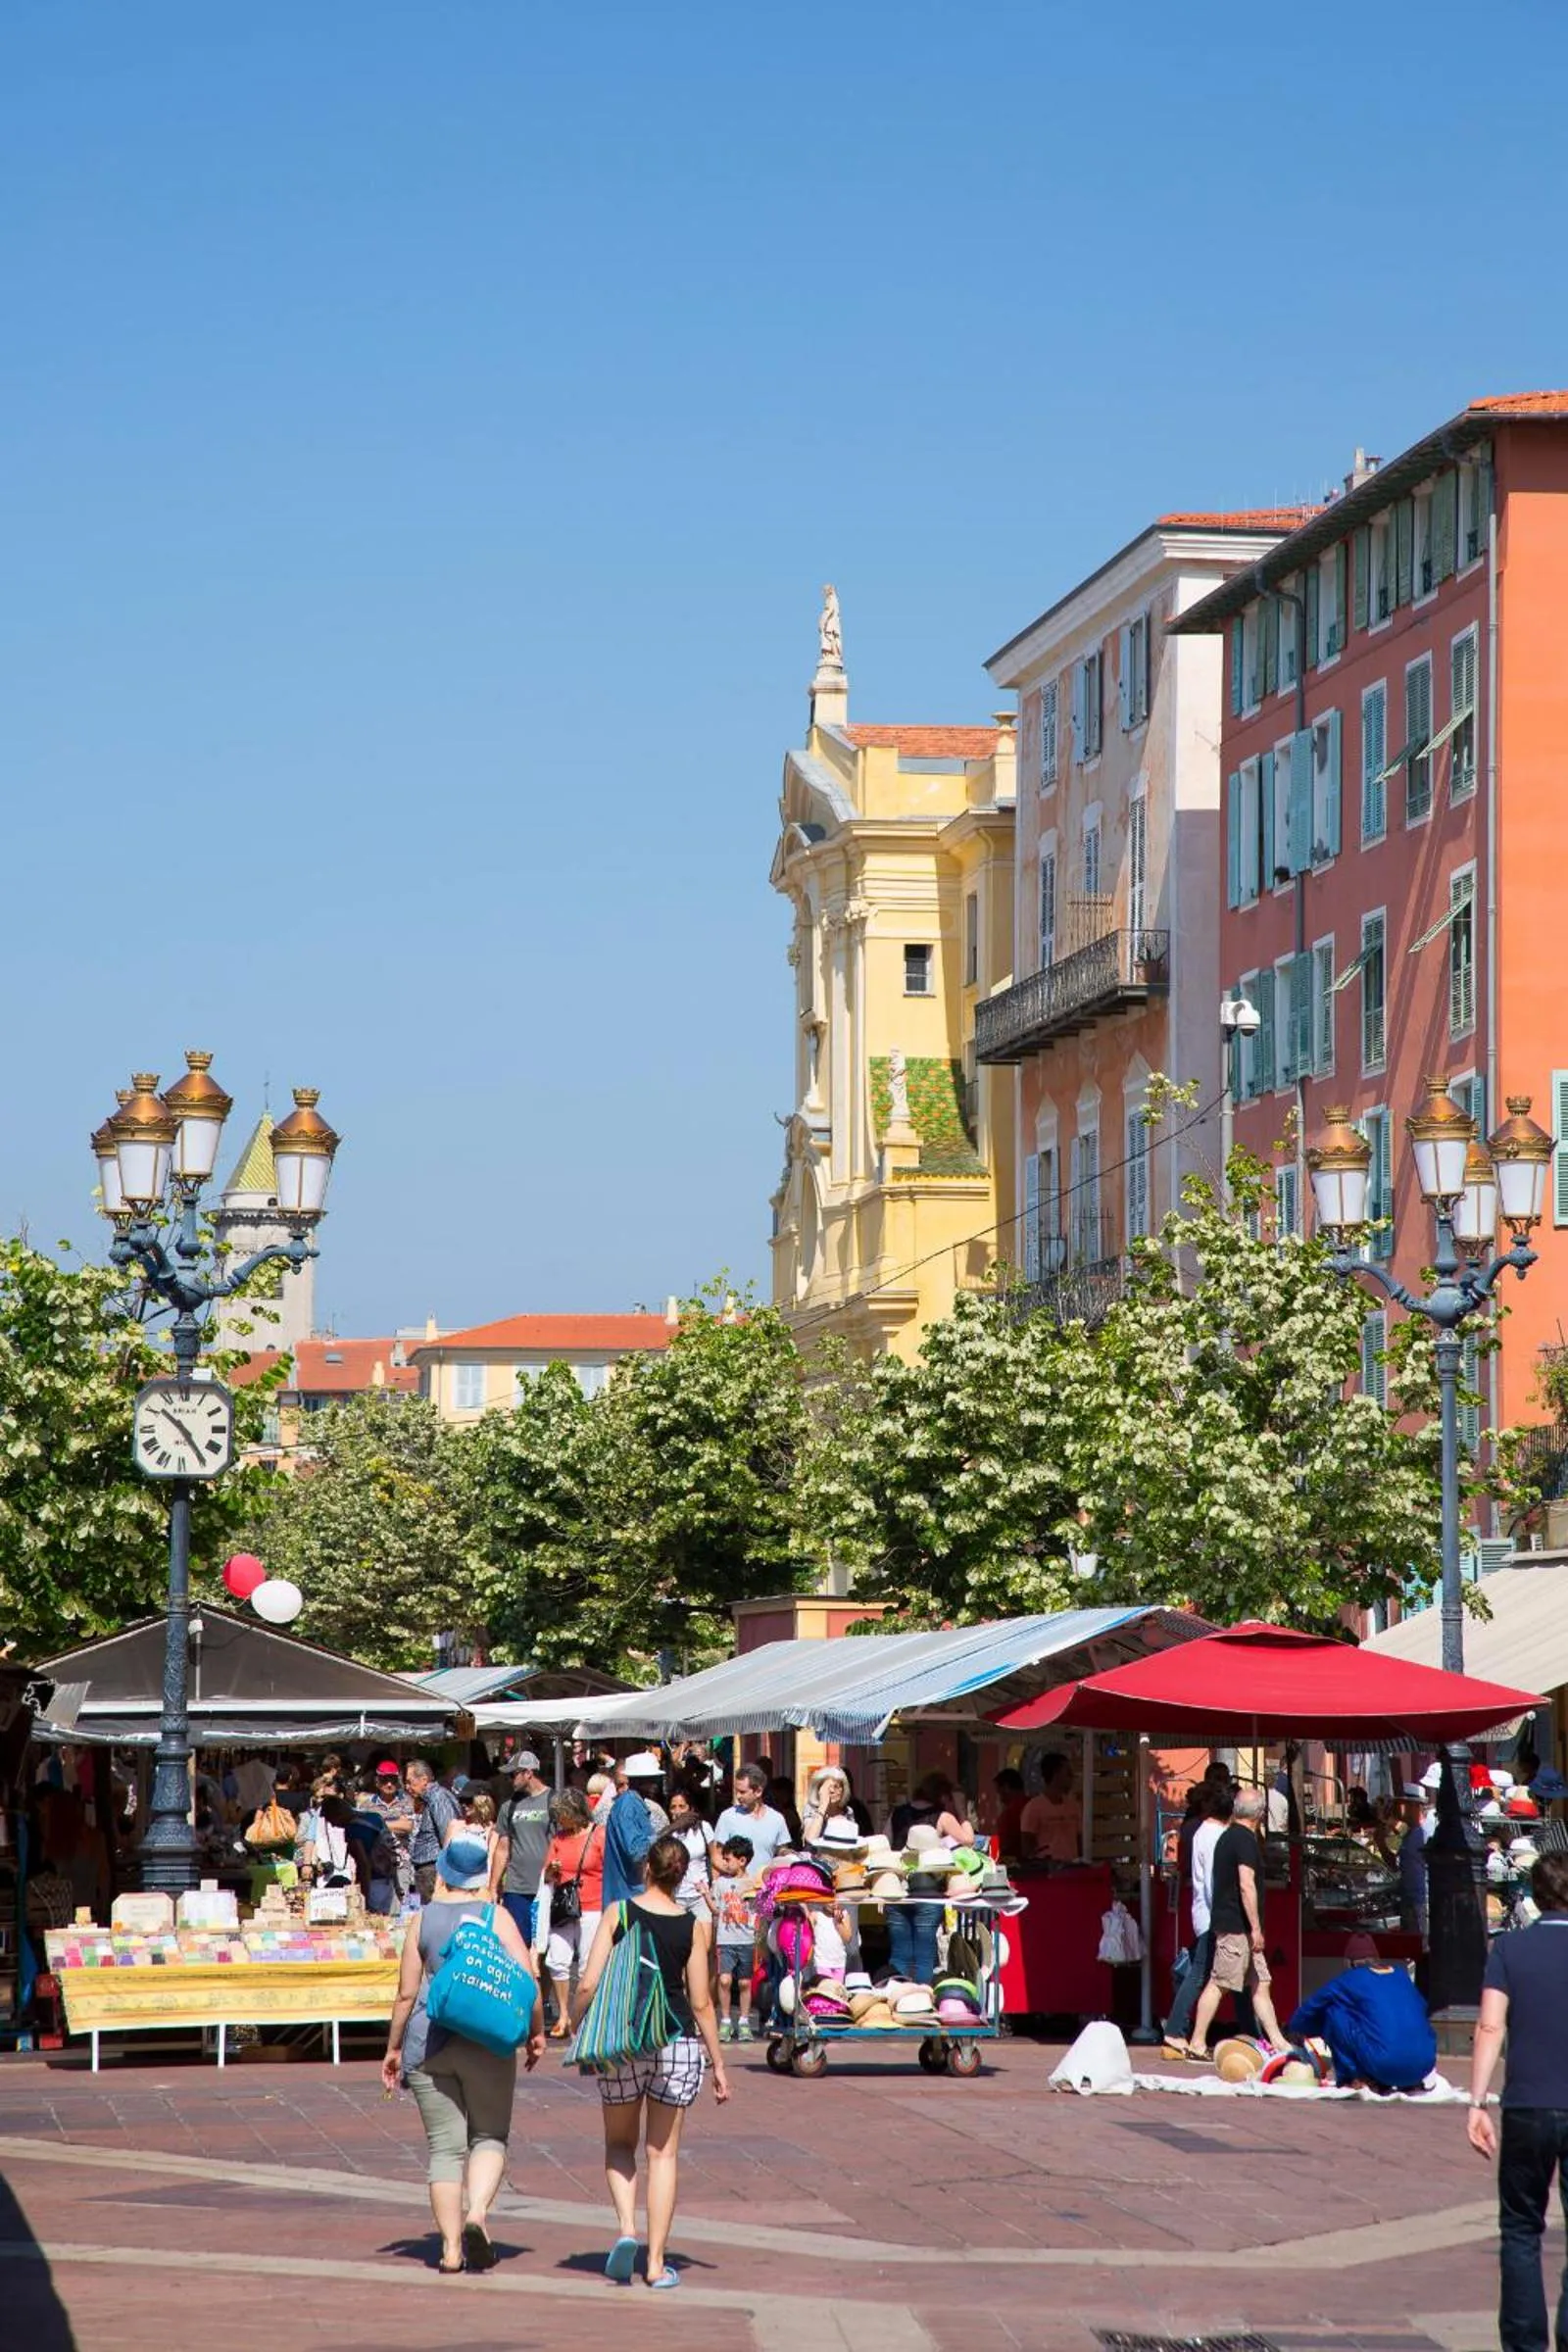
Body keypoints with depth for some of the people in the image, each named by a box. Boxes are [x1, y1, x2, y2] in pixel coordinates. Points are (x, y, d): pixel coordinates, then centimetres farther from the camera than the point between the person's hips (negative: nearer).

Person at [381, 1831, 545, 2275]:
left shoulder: (423, 1921, 5)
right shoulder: (496, 1917, 1)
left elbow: (406, 1993, 4)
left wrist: (393, 2048, 13)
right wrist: (536, 2031, 5)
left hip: (428, 2043, 1)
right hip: (486, 2042, -1)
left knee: (445, 2146, 5)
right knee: (489, 2136, 10)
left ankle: (451, 2247, 0)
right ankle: (477, 2212, -16)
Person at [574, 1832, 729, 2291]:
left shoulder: (618, 1914, -4)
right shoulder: (693, 1926, -1)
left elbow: (589, 1985, -7)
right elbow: (701, 2003, -1)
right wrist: (718, 2064, 7)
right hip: (678, 2040, 0)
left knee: (619, 2142, 18)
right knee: (664, 2152, 8)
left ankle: (626, 2230, -6)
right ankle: (657, 2262, 5)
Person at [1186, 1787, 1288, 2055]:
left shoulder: (1227, 1836, 16)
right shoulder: (1246, 1840, -14)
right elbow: (1246, 1885, -21)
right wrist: (1256, 1928, -19)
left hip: (1225, 1920, 10)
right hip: (1237, 1925, -10)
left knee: (1260, 1985, 10)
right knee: (1218, 1983, -7)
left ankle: (1276, 2040, 10)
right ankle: (1197, 2042, -5)